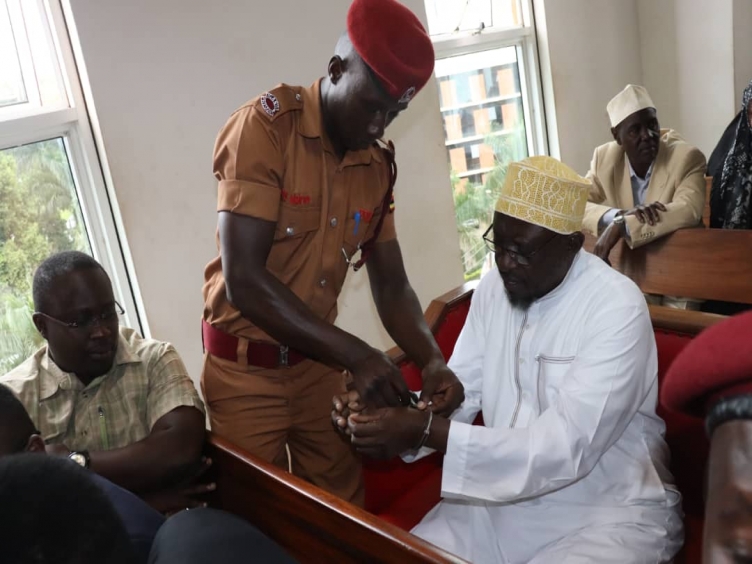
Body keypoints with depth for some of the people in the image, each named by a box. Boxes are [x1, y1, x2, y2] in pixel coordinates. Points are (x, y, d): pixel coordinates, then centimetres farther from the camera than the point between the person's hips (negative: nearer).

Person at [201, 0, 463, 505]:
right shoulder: (264, 127, -18)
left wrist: (432, 360, -15)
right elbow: (243, 280, -25)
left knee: (343, 508, 14)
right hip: (246, 366, -5)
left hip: (319, 360, 5)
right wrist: (355, 356, -27)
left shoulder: (378, 165, 0)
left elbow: (391, 284, 3)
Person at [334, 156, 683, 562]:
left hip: (611, 509, -4)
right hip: (509, 493, 5)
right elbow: (458, 392, 0)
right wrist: (386, 410, -20)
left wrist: (426, 432, -33)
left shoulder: (617, 308, -22)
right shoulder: (493, 288, -1)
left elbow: (566, 449, -28)